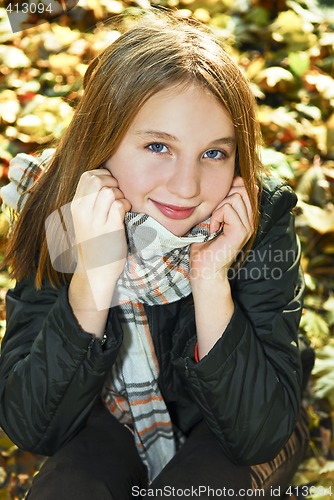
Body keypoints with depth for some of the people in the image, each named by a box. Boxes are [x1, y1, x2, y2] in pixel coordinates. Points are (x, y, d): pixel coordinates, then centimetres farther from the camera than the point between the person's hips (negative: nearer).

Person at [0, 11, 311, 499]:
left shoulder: (263, 219, -24)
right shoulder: (60, 224, -22)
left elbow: (262, 433, -25)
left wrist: (210, 282, -37)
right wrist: (94, 278, -37)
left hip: (227, 431, 1)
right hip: (114, 417, 0)